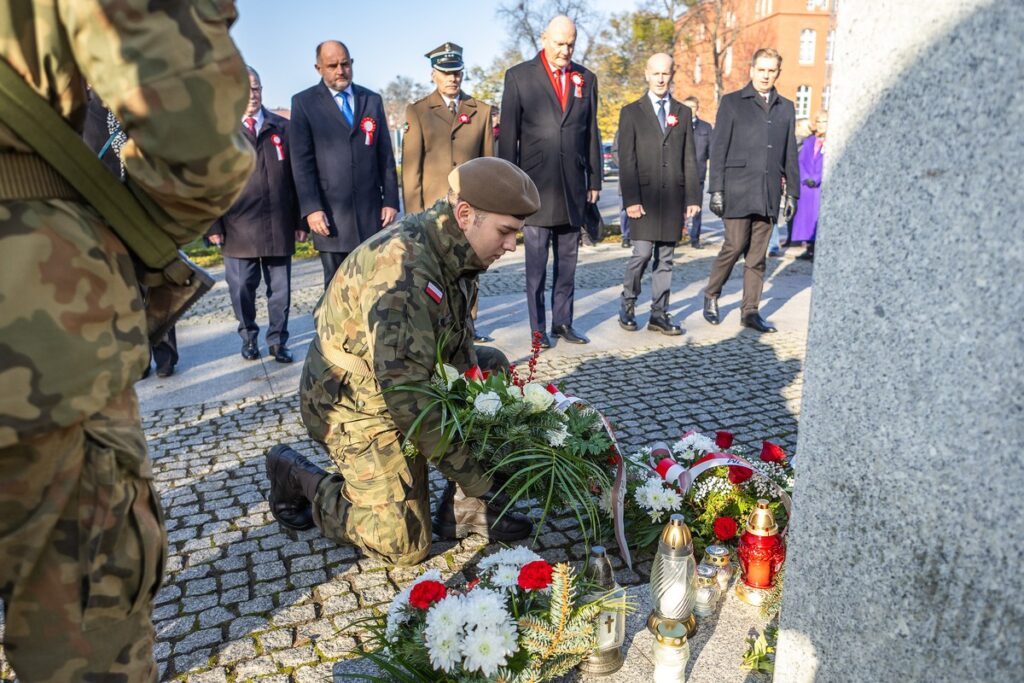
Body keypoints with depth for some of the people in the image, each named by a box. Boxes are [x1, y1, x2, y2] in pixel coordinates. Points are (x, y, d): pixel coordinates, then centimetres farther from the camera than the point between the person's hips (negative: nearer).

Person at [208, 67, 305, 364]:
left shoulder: (282, 127, 11)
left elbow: (296, 176, 9)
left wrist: (300, 220, 5)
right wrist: (213, 225, -4)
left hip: (279, 226, 1)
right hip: (238, 226, -1)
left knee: (280, 289, 6)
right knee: (242, 288, 5)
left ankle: (277, 341, 18)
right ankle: (249, 338, 23)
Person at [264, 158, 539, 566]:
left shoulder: (451, 251, -4)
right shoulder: (402, 267, -33)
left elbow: (458, 349, 2)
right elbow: (404, 394, -34)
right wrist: (473, 477, -28)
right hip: (360, 408, -9)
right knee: (406, 546, -4)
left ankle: (464, 510, 4)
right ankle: (297, 478, 14)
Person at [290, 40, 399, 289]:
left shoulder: (372, 100, 14)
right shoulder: (304, 103, 4)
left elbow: (386, 156, 12)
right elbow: (301, 161, -2)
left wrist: (391, 201, 5)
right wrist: (311, 208, -11)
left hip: (372, 212, 2)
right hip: (331, 215, -2)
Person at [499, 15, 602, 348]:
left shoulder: (586, 79, 11)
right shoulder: (519, 76, 1)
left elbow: (592, 133, 13)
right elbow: (508, 135, 0)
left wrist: (595, 180, 10)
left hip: (573, 187, 4)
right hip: (536, 186, -3)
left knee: (567, 262, 9)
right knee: (536, 264, 1)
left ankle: (563, 322, 19)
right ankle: (538, 328, 9)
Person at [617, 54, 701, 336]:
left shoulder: (683, 113, 14)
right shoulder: (631, 112, 5)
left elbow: (689, 158, 11)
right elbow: (626, 160, -3)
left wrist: (693, 197, 4)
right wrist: (631, 198, -12)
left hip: (673, 197, 3)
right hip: (644, 196, -3)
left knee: (665, 259, 5)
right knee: (642, 254, -8)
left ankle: (659, 314, 12)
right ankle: (627, 307, 11)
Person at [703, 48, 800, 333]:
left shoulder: (786, 108, 16)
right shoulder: (732, 102, 5)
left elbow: (790, 154, 16)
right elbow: (718, 148, 0)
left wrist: (792, 192, 11)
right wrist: (716, 189, -7)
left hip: (769, 193, 4)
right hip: (737, 190, -3)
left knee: (758, 254, 4)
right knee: (735, 246, -7)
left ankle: (750, 311, 10)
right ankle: (711, 296, 15)